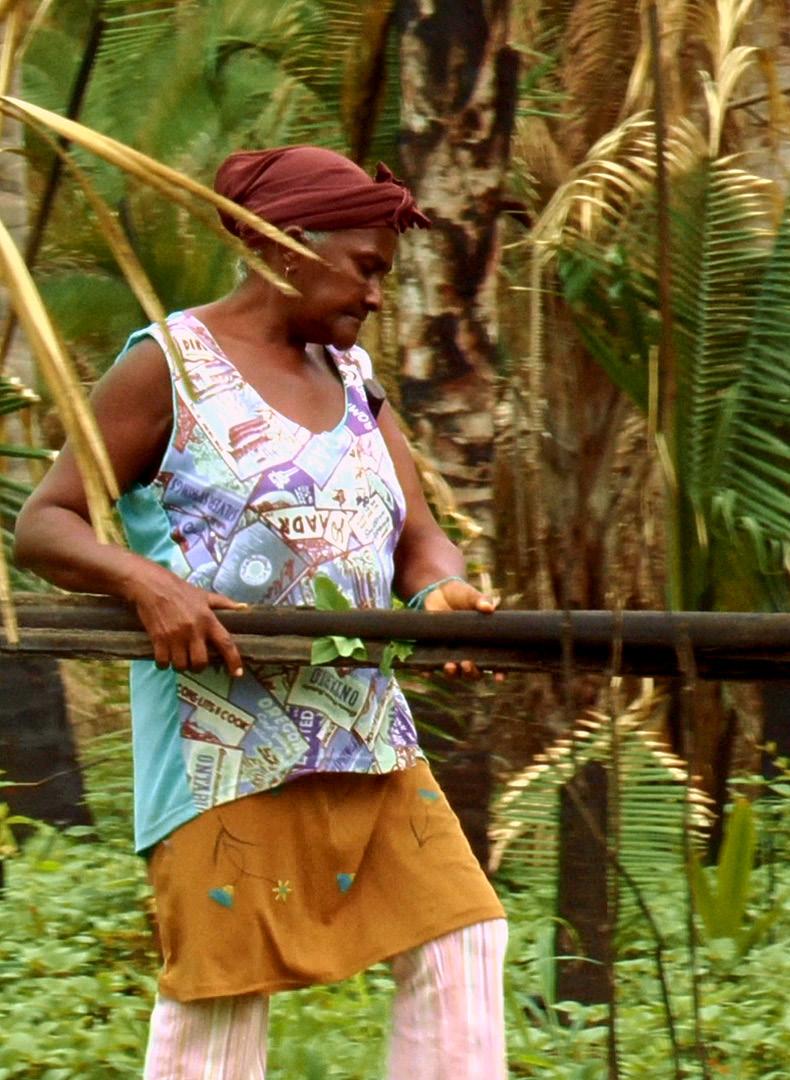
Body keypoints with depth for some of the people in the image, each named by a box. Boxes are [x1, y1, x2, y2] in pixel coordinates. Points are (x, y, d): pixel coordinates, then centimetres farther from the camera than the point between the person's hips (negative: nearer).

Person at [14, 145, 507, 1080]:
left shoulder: (352, 378, 18)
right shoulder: (169, 366, -2)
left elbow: (419, 541, 14)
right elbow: (41, 526, -5)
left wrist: (441, 591, -11)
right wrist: (148, 583, -24)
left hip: (369, 730, 7)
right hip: (228, 742, -7)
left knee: (459, 940, 0)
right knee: (218, 985, -6)